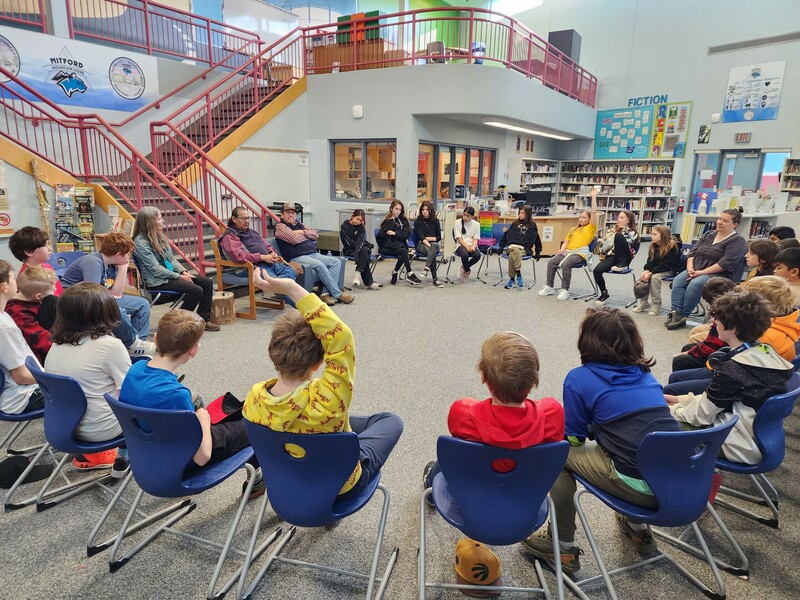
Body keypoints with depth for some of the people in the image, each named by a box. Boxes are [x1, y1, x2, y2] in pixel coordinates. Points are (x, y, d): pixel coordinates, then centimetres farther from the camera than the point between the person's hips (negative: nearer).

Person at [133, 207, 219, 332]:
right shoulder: (141, 242, -15)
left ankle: (203, 320, -2)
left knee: (207, 282, -6)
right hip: (157, 281, -9)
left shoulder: (159, 236, 10)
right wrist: (180, 277, -15)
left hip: (171, 274, 9)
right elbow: (155, 269, -18)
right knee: (196, 290, -24)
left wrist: (184, 272, -2)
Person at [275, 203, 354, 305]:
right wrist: (307, 235, 6)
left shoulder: (299, 225, 27)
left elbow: (315, 234, 15)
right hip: (297, 257, -8)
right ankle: (338, 294, -27)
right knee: (319, 265, -33)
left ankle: (326, 293, -23)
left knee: (336, 262, -12)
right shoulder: (280, 226, 6)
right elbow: (294, 239, -11)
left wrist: (303, 232, 0)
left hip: (314, 254, 8)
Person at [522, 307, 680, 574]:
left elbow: (574, 439, 3)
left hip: (643, 488, -7)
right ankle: (638, 528, 43)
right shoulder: (645, 373, 13)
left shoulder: (579, 378, -5)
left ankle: (563, 547, 21)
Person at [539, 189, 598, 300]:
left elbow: (594, 213, -2)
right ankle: (550, 287, -12)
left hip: (580, 253, -6)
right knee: (551, 262, -18)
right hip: (568, 251, 6)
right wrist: (562, 249, 2)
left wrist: (593, 197, -5)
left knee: (566, 264, -34)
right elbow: (566, 241, 23)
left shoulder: (591, 228, 10)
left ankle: (565, 290, -27)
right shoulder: (574, 229, 28)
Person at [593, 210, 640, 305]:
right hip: (610, 256, 5)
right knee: (596, 271, -26)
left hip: (621, 258, -5)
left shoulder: (632, 233, 6)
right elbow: (602, 241, 19)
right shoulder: (612, 229, 23)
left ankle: (622, 265, -20)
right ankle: (604, 293, -1)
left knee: (618, 236, -31)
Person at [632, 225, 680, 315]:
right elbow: (650, 261, 4)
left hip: (670, 270, -7)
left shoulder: (672, 247, -17)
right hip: (656, 269, 7)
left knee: (655, 277, -32)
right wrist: (646, 270, -17)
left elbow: (666, 265, -22)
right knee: (642, 277, -18)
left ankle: (656, 305, -22)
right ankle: (644, 302, -7)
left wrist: (651, 273, -27)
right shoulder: (653, 246, 5)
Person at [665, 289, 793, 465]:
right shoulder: (766, 352, -2)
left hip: (742, 449, -8)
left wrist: (673, 409, 3)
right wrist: (680, 399, 10)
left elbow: (702, 414, -15)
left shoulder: (731, 370, -28)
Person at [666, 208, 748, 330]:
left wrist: (702, 272, -20)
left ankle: (683, 316, -24)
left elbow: (725, 263, -16)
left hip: (718, 275, -6)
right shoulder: (709, 235, 19)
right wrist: (690, 268, -6)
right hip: (695, 270, 6)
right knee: (678, 280, -24)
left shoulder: (737, 241, -3)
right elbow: (693, 252, 14)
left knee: (695, 284, -34)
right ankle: (676, 312, -30)